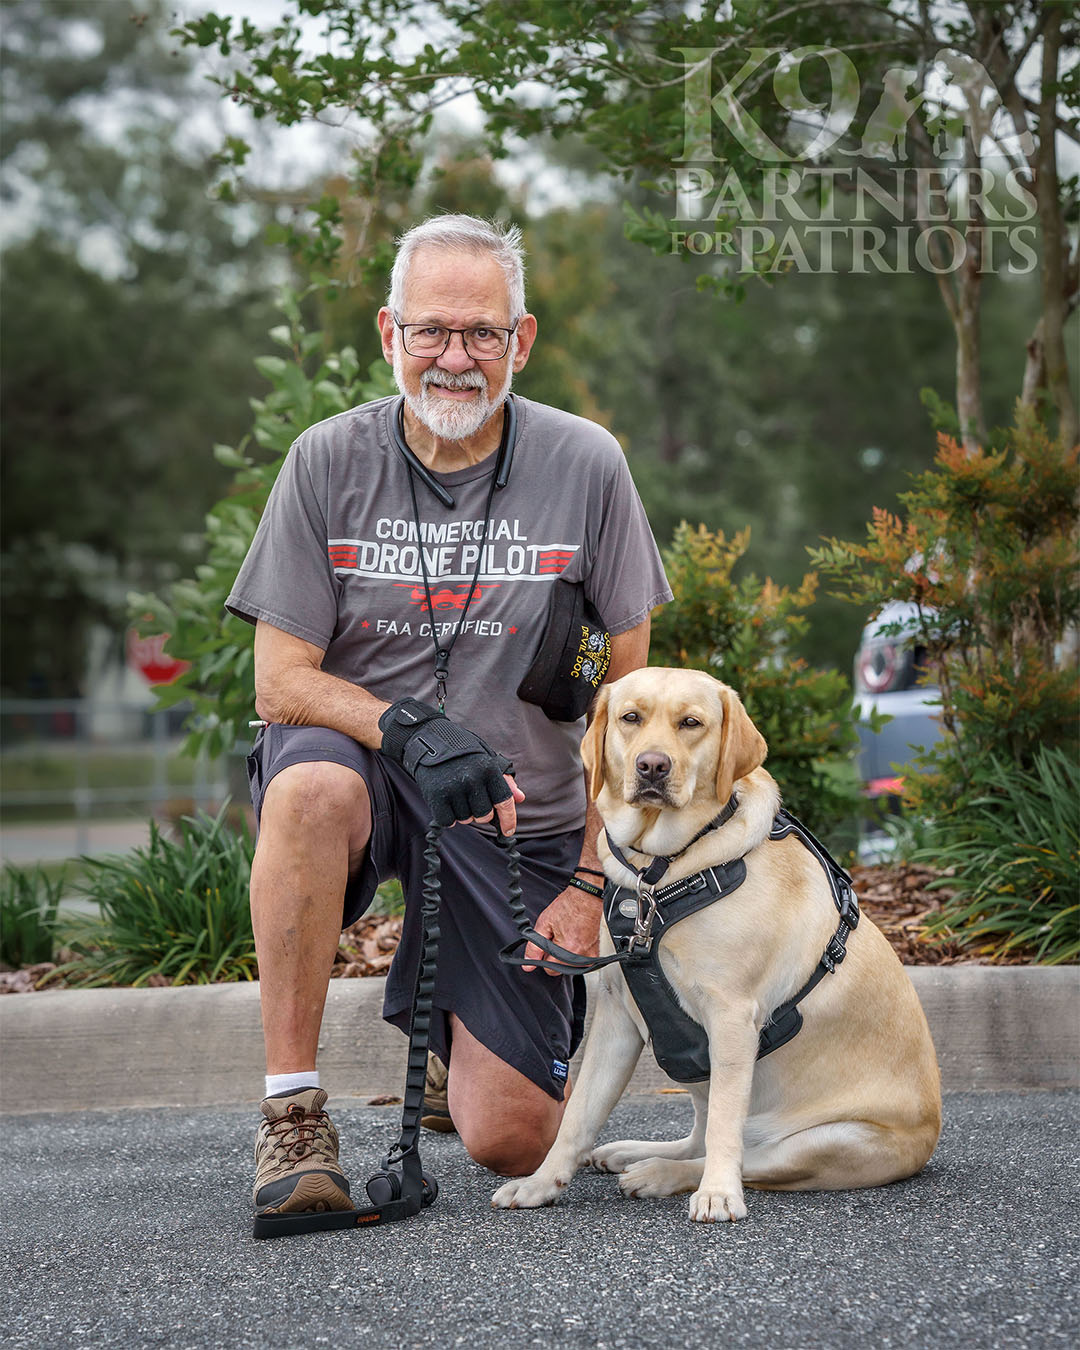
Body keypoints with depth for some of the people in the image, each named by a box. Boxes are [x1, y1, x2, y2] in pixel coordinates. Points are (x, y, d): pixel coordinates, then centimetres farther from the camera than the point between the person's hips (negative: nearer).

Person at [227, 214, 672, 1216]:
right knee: (312, 785, -39)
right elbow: (281, 681, -8)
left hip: (518, 820, 1)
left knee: (512, 1141, -6)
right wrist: (411, 729, -27)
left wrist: (593, 880, -6)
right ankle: (293, 1109, -23)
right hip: (362, 766, -1)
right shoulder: (329, 461, -6)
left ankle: (446, 1030, 32)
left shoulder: (584, 465, -5)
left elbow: (626, 695, -1)